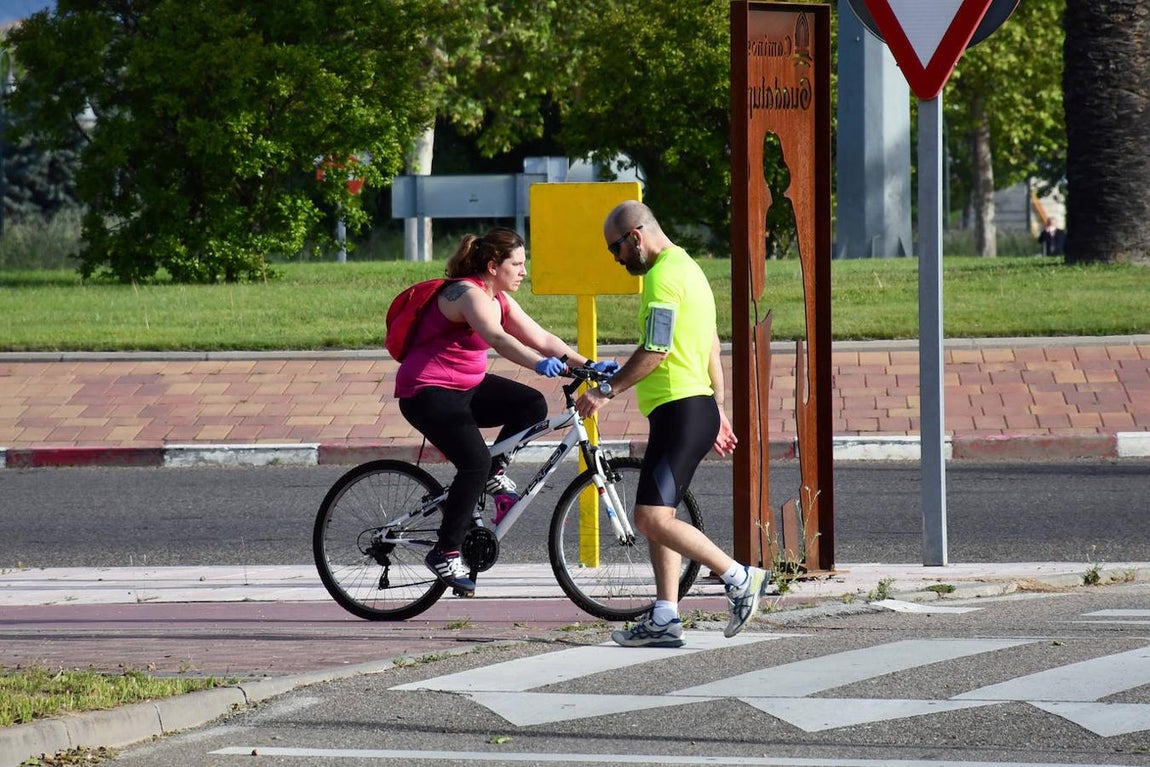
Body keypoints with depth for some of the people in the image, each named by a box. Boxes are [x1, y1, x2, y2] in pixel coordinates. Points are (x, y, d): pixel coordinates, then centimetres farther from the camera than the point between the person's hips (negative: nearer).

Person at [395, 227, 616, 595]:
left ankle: (493, 475, 7)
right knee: (475, 463, -23)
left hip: (467, 386, 9)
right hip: (428, 394, -9)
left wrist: (588, 365, -4)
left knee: (532, 405, -10)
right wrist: (539, 364, -52)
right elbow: (497, 337, -38)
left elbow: (542, 338, 7)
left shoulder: (500, 300, 10)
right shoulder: (468, 294, -20)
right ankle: (445, 553, -13)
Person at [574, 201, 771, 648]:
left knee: (653, 518, -14)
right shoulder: (687, 268, 21)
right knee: (657, 515, 11)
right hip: (699, 407, 11)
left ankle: (740, 579, -10)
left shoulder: (664, 276, -13)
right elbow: (711, 347, 25)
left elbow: (655, 351, -20)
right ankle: (665, 619, 8)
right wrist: (717, 410, 29)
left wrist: (607, 390, -13)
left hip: (680, 410, -11)